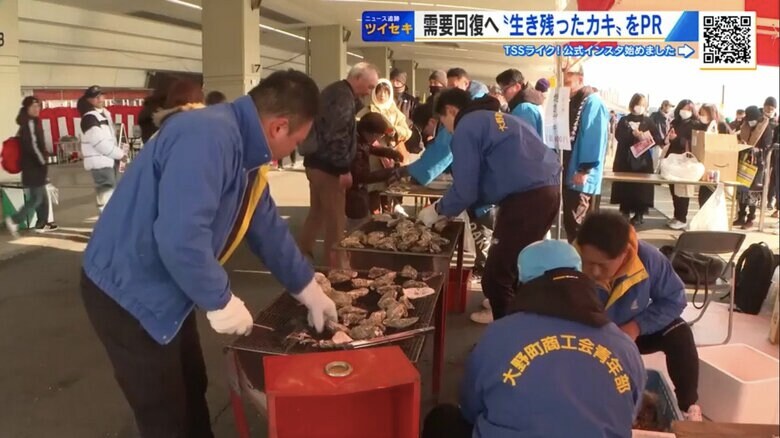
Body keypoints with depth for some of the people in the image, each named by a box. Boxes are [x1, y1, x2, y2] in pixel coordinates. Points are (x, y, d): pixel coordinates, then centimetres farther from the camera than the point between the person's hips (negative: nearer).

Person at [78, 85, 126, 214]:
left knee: (110, 189, 19)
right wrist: (119, 154, -16)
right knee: (107, 191, -14)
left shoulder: (105, 113, 15)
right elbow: (99, 142, -22)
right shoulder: (89, 117, -15)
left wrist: (118, 152, 9)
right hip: (99, 161, -10)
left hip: (109, 159, 10)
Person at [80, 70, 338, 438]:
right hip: (128, 292, -9)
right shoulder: (210, 137, -29)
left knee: (192, 392, 24)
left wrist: (307, 288, 17)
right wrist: (220, 301, -22)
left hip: (164, 291, 9)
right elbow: (180, 237, -37)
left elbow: (267, 228, 13)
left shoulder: (243, 149, 4)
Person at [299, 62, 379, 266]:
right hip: (328, 165, -10)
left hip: (317, 161, 10)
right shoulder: (344, 97, -17)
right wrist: (344, 169, -21)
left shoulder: (334, 90, 16)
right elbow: (337, 136, -24)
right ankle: (334, 265, 7)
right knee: (335, 218, -1)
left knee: (317, 212, 18)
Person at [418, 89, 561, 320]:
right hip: (547, 191, 10)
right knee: (515, 269, 23)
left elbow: (465, 190, -7)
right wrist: (449, 208, 28)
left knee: (495, 279, -1)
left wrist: (439, 210, 12)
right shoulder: (495, 118, 25)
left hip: (525, 199, -10)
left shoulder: (466, 127, -2)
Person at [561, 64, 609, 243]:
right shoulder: (572, 102, 18)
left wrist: (585, 169, -22)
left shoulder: (592, 102, -11)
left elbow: (594, 138, -19)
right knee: (569, 221, 13)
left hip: (581, 176, -9)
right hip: (568, 172, 9)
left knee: (576, 222, -7)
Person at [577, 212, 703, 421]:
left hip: (633, 332, 1)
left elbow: (674, 299, -14)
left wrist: (637, 326, -27)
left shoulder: (648, 258, -27)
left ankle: (688, 406, -3)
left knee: (680, 335, -22)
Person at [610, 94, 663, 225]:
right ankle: (625, 212, 10)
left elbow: (657, 139, 1)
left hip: (643, 160, 0)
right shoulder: (624, 120, 6)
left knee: (641, 186, -4)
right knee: (625, 186, 0)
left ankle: (639, 214, 3)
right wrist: (634, 133, -24)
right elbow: (618, 135, -11)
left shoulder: (648, 121, 9)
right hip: (625, 159, 0)